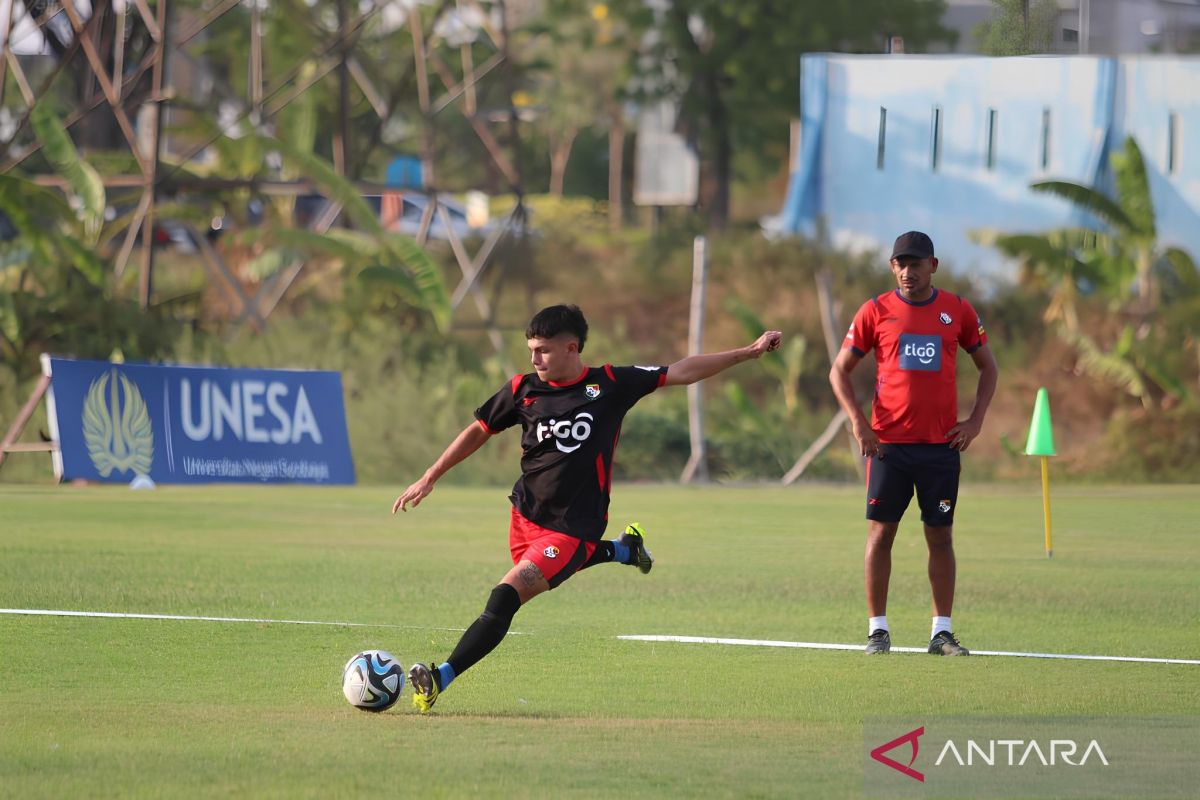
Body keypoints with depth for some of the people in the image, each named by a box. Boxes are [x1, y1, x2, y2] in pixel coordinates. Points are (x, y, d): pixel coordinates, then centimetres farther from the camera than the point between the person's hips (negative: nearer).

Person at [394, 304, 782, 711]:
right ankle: (623, 550, 45)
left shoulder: (611, 384, -7)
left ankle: (441, 678, -21)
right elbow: (479, 431, 13)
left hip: (573, 526, -5)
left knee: (507, 596, -19)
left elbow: (681, 372, 0)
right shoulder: (523, 390, -1)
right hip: (526, 514, 5)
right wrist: (429, 479, 11)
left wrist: (748, 352, -3)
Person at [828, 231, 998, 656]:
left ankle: (942, 632, 6)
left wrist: (975, 420, 2)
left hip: (942, 445, 1)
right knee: (880, 532, -1)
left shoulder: (958, 310, 5)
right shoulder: (876, 311, 2)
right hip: (888, 443, -1)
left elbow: (987, 367, 14)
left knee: (940, 535, 3)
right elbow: (839, 370, 5)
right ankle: (878, 629, 4)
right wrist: (858, 422, -6)